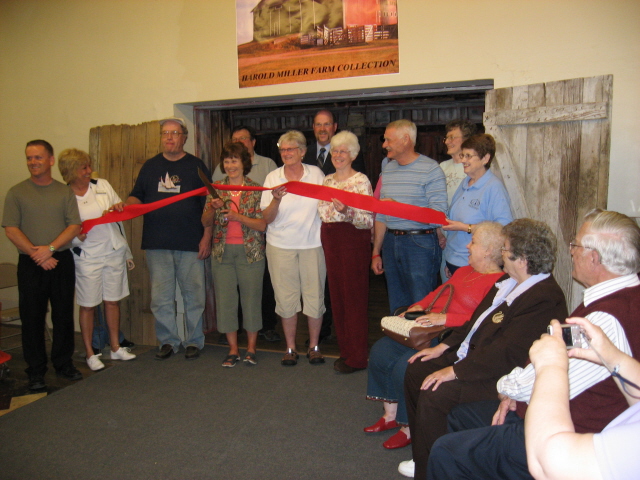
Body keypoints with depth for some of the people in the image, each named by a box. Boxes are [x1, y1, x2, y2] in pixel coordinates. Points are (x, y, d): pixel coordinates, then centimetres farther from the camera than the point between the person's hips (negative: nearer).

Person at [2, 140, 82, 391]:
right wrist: (36, 254, -13)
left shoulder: (64, 191, 5)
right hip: (31, 264, -1)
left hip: (61, 261, 1)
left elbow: (75, 226, -2)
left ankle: (64, 364, 23)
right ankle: (36, 371, 16)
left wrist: (50, 248, -14)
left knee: (64, 315, 8)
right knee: (32, 318, 4)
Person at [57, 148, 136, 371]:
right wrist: (75, 236, -19)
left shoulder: (103, 185, 5)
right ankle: (90, 353, 19)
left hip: (114, 252, 3)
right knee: (88, 305, 4)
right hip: (87, 257, -3)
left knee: (113, 301, 11)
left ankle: (115, 348, 24)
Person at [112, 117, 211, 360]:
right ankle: (168, 340, 21)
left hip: (190, 244, -3)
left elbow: (208, 204, 1)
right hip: (157, 244, 3)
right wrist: (125, 205, -8)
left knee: (193, 294, 4)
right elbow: (137, 197, 16)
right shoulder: (150, 166, 14)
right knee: (161, 297, 7)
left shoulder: (196, 165, 5)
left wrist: (207, 237, -6)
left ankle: (194, 341, 18)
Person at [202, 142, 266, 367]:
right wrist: (212, 208, -13)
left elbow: (262, 224, -6)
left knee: (251, 297, 2)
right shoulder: (216, 189, 9)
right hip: (222, 251, 3)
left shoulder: (256, 190, 0)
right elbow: (205, 222, 7)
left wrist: (237, 216, -18)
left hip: (250, 251, -3)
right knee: (225, 298, 4)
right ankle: (233, 349, 17)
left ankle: (251, 348, 16)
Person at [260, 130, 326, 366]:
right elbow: (267, 218, -3)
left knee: (315, 295, 3)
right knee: (286, 297, 4)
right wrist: (276, 199, -20)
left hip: (313, 243, 0)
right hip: (281, 245, 0)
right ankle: (290, 348, 20)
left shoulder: (316, 174, 3)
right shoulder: (273, 178, 2)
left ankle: (314, 346, 20)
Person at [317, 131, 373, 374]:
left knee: (354, 298, -1)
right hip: (330, 240, 7)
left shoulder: (361, 181, -7)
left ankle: (357, 357, 10)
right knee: (337, 295, 11)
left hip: (353, 240, -7)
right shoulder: (327, 180, 13)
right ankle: (345, 350, 24)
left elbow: (368, 220, -15)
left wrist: (346, 211, -28)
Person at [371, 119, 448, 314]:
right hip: (390, 242, 6)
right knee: (396, 308, 14)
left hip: (420, 243, -6)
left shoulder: (430, 169, -8)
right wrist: (376, 252, 15)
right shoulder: (388, 169, 13)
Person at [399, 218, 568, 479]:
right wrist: (443, 346, 9)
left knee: (434, 395, -25)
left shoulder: (545, 298, -23)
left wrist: (454, 371, -24)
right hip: (472, 355, 11)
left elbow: (507, 352, -27)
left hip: (499, 377, -10)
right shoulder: (511, 282, 9)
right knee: (416, 371, 5)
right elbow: (477, 321, 17)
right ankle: (424, 456, 18)